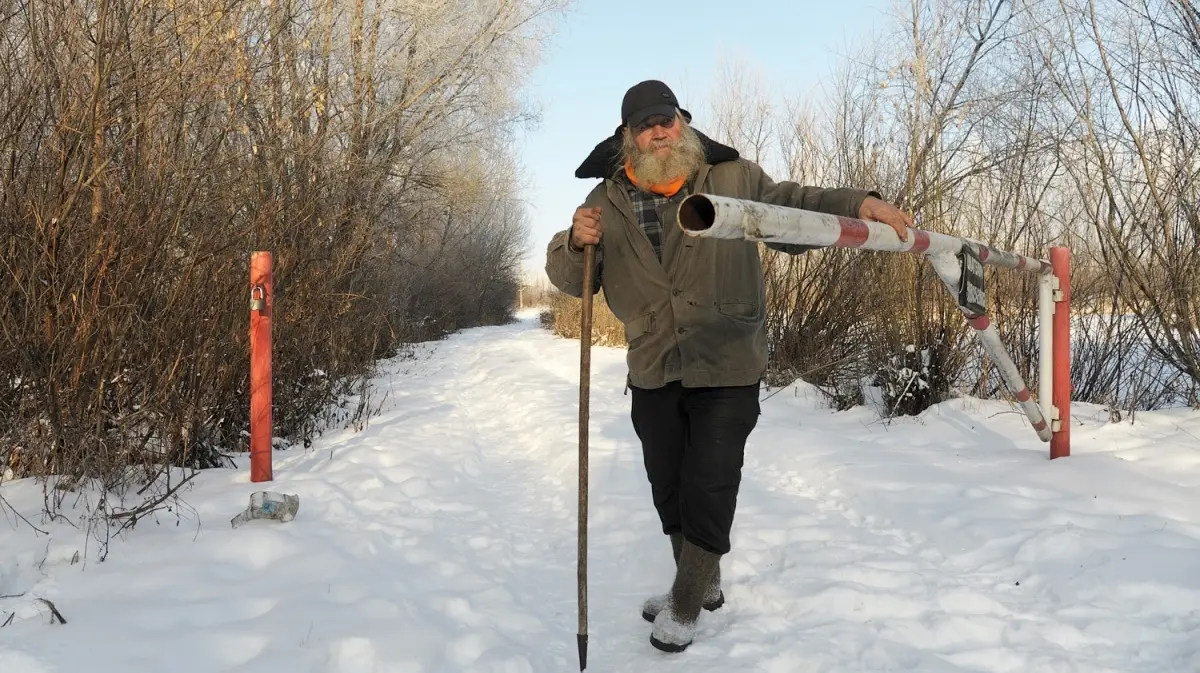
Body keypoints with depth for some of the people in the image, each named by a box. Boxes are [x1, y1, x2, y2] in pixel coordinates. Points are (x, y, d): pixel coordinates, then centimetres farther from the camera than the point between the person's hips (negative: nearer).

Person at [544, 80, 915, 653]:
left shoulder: (733, 179, -4)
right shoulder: (609, 200, 1)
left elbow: (795, 208, -3)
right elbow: (570, 279, 3)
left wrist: (858, 204, -21)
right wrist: (576, 243, -19)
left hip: (726, 370, -3)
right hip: (653, 373, 4)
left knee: (708, 492, 2)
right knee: (668, 491, 18)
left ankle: (687, 605, 24)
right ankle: (701, 583, 42)